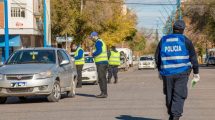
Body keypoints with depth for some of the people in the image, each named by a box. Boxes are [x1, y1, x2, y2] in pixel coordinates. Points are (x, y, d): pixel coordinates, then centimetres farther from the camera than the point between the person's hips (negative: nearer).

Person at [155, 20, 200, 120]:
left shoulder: (163, 40, 9)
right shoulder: (185, 40, 1)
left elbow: (157, 57, 13)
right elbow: (193, 57, 1)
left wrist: (160, 70, 24)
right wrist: (196, 72, 8)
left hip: (167, 73, 3)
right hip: (182, 72, -3)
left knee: (169, 95, 15)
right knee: (179, 95, -5)